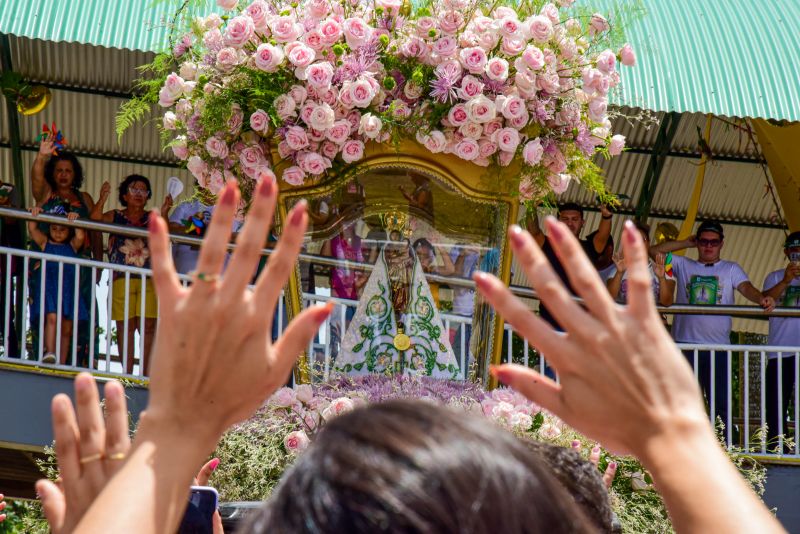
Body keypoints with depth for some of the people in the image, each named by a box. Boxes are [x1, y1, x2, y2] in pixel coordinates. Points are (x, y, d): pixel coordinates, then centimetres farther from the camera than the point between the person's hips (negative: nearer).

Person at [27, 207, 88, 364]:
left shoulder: (73, 245, 15)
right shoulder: (45, 243, 14)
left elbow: (80, 237, -4)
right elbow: (32, 230, 2)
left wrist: (75, 220, -10)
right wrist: (33, 214, -12)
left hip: (68, 290, 2)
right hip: (48, 288, -2)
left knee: (66, 329, 3)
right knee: (52, 317, -26)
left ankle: (62, 364, 9)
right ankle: (49, 352, -33)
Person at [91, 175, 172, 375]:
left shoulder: (151, 218, 13)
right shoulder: (115, 216, 12)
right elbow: (94, 220, -5)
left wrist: (164, 214, -19)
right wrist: (102, 199, -19)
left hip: (149, 278, 0)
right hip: (122, 278, 0)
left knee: (148, 325, -6)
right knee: (125, 325, -1)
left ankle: (147, 372, -4)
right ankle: (127, 372, 2)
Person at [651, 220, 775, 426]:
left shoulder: (731, 269, 14)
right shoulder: (683, 265, 16)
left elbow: (746, 287, -4)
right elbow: (655, 251, 12)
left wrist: (762, 299, -25)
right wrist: (686, 243, 14)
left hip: (718, 347, -1)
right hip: (685, 344, 1)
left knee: (721, 404, -5)